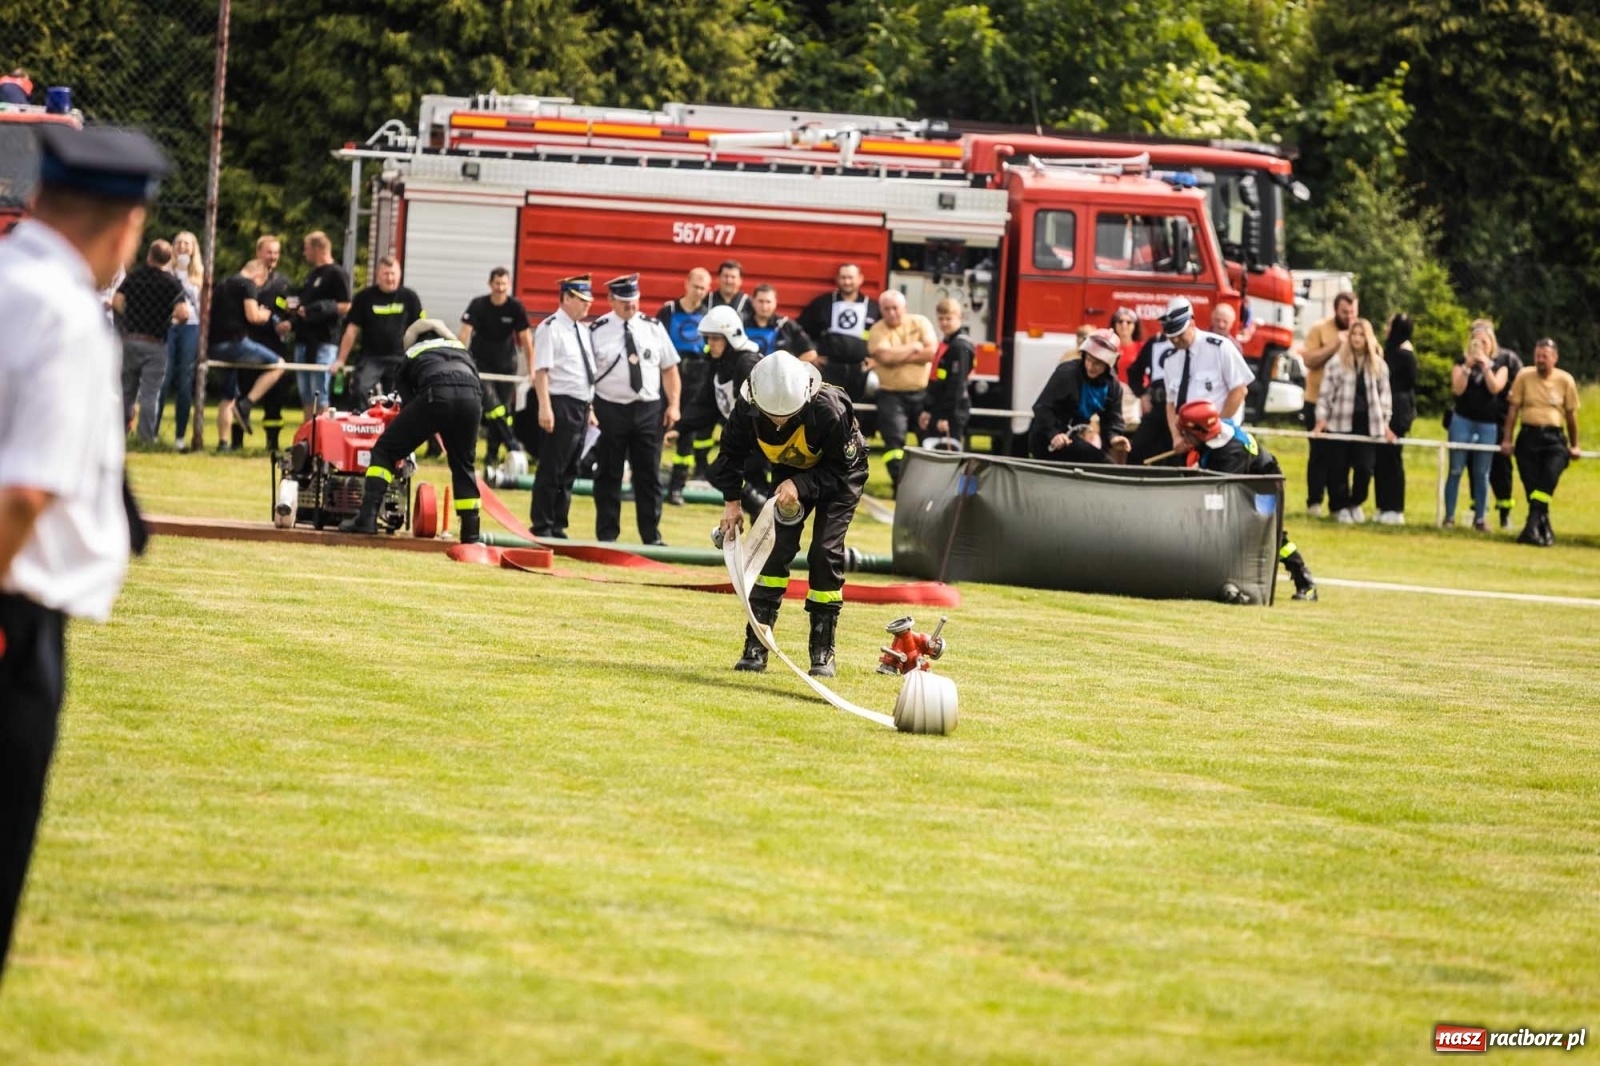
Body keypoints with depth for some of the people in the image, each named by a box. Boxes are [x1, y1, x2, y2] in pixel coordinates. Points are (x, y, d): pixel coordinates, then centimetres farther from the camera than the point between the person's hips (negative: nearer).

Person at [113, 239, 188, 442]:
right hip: (155, 343, -3)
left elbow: (117, 302, -5)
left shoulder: (134, 275, 1)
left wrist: (130, 316, 12)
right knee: (150, 393, 1)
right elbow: (183, 314, -20)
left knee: (127, 389, 15)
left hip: (129, 339, 3)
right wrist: (174, 319, 3)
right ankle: (147, 438, 1)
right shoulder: (172, 283, -9)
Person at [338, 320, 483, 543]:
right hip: (471, 396, 2)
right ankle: (470, 535, 18)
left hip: (435, 395, -2)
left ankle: (367, 517, -1)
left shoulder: (410, 359, 33)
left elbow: (408, 401, 26)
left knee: (385, 450, 12)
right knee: (463, 465, 23)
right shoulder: (462, 350, 39)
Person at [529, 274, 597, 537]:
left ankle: (558, 527, 16)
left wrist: (590, 410, 17)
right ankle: (542, 528, 0)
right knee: (551, 469, -5)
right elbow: (541, 370, -14)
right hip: (560, 405, -8)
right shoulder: (550, 329, -8)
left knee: (569, 471, 10)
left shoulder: (584, 331, 16)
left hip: (581, 407, 8)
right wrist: (545, 408, -21)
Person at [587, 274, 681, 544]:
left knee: (649, 475, 6)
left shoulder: (653, 328, 6)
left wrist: (673, 404, 1)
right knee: (608, 475, 4)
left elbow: (669, 368, 9)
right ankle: (607, 536, 12)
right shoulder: (598, 331, -4)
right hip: (610, 409, -2)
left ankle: (651, 536, 13)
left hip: (649, 410, 2)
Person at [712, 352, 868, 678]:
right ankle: (756, 646, -4)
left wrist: (801, 486, -35)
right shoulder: (747, 409, -28)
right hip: (790, 473, 4)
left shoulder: (831, 412, -40)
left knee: (825, 552, -14)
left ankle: (823, 651, -4)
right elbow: (731, 452, -7)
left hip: (838, 476, -4)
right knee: (776, 546, -8)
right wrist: (732, 500, -14)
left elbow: (843, 471, -25)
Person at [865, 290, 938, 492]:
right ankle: (899, 482, -13)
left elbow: (932, 352, -14)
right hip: (892, 394, -2)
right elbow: (885, 356, -23)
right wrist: (914, 348, -11)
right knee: (895, 439, -12)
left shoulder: (920, 322, -1)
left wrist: (897, 355, -17)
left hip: (922, 393, 2)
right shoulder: (878, 330, -5)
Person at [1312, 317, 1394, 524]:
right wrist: (1321, 419, -5)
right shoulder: (1336, 362, 1)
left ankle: (1356, 503, 20)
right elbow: (1326, 393, 2)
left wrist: (1385, 424, 6)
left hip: (1367, 425, 1)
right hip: (1340, 423, -1)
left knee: (1364, 467, -3)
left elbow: (1384, 396, 11)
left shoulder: (1379, 365, 7)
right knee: (1339, 468, 3)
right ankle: (1340, 506, 18)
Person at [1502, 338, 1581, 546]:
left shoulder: (1565, 380, 2)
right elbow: (1513, 408, 6)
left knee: (1549, 479, -22)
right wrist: (1507, 439, 4)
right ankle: (1544, 529, 8)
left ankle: (1532, 526, -27)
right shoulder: (1524, 376, 2)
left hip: (1554, 438, -1)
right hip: (1528, 436, 1)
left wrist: (1574, 446, 15)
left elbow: (1571, 414, 11)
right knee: (1531, 483, -3)